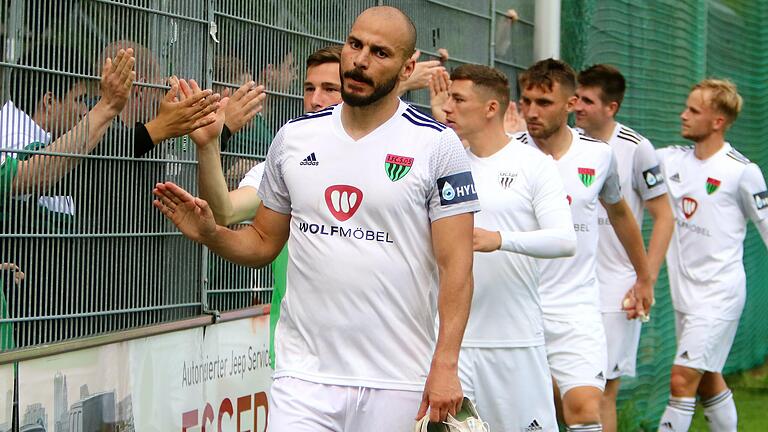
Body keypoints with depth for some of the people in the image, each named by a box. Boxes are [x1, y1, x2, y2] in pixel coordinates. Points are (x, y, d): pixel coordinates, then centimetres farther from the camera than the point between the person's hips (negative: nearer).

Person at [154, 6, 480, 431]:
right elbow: (263, 243, 15)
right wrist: (210, 234, -5)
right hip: (304, 375, 2)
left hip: (397, 380, -2)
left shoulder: (437, 145, -4)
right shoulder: (294, 137, 8)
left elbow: (455, 265, -7)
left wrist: (445, 365, -14)